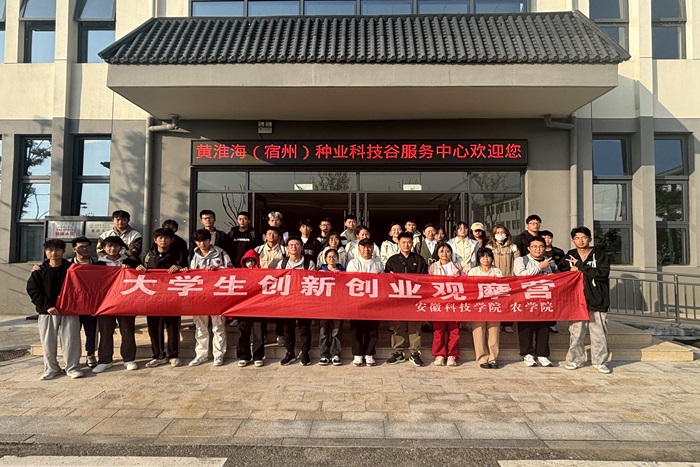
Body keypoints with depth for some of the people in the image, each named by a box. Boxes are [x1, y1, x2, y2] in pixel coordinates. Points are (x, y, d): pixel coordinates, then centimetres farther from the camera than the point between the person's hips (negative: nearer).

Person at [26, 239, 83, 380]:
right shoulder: (39, 271, 4)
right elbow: (32, 290, -1)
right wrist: (47, 306, -11)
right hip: (47, 311, 1)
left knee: (70, 339, -1)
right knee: (48, 341, 6)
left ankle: (72, 367, 10)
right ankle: (51, 368, 21)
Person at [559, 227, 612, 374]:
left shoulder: (600, 254, 1)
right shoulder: (569, 256, 11)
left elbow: (603, 273, -13)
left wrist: (581, 266, -15)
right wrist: (571, 270, -11)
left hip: (597, 300, -2)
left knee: (599, 333, 3)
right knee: (576, 332, 4)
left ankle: (600, 361, 15)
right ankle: (575, 359, 15)